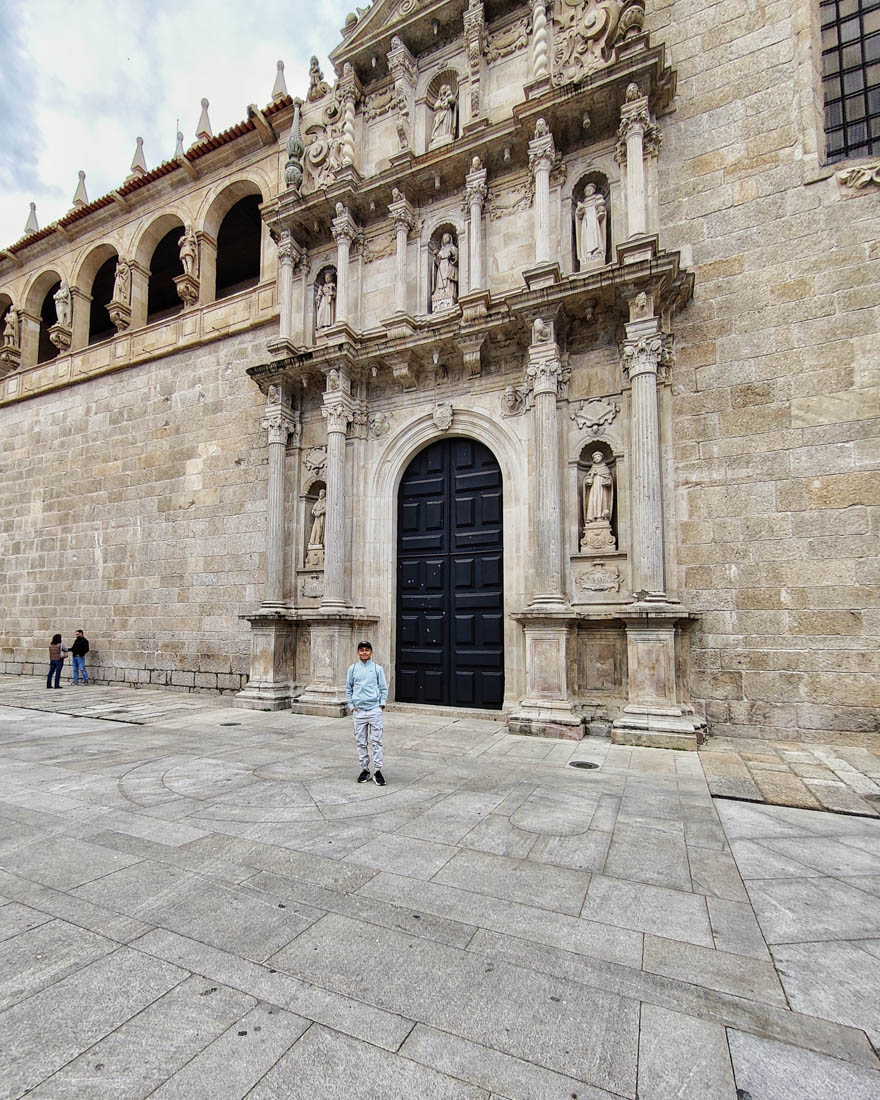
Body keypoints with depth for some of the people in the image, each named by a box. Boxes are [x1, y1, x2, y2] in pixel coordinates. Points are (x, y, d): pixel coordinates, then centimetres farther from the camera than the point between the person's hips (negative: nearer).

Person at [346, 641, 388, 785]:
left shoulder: (377, 668, 2)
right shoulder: (353, 669, 6)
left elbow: (384, 688, 6)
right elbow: (349, 688, 13)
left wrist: (382, 704, -3)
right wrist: (351, 705, 6)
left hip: (374, 710, -2)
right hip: (359, 710, 2)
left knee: (377, 741, -1)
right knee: (360, 742, 7)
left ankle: (378, 771, 6)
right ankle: (365, 769, 19)